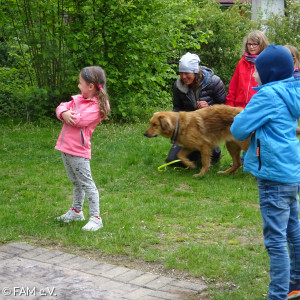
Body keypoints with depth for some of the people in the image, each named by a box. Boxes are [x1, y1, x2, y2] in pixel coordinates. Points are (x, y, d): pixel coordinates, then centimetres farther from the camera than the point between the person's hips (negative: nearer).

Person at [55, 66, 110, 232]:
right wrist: (64, 113, -13)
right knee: (76, 182, 21)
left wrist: (70, 113, -5)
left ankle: (95, 218, -3)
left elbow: (79, 120, -24)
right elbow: (61, 107, 10)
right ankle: (76, 211, 35)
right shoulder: (78, 98, 11)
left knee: (86, 183, -6)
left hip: (78, 151, -9)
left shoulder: (97, 106, -16)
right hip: (65, 147, 9)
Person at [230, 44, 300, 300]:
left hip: (275, 176, -9)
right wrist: (256, 126, 5)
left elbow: (238, 129, -13)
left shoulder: (268, 95, -15)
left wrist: (240, 118, 6)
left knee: (275, 239, -5)